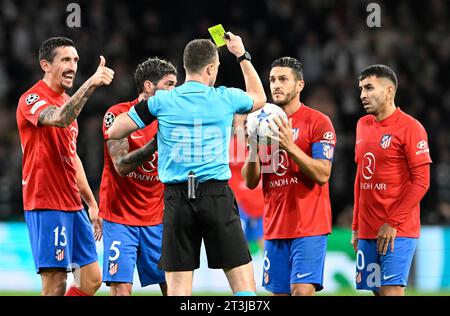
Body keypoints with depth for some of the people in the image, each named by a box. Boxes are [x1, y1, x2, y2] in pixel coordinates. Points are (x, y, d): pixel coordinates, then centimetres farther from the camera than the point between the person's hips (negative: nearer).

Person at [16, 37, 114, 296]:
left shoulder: (68, 101, 18)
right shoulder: (32, 99, -10)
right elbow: (59, 118, -33)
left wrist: (91, 203, 22)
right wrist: (90, 84, -44)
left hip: (73, 205, 9)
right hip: (46, 205, -9)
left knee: (92, 279, 7)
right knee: (55, 284, -11)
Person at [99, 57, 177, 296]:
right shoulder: (117, 114, -8)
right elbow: (121, 166, -17)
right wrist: (157, 142, -25)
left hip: (156, 219, 5)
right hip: (120, 217, -5)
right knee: (121, 288, -11)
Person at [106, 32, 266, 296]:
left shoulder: (160, 101, 2)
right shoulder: (226, 98, 3)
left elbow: (114, 132, 5)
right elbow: (259, 98, 26)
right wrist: (243, 55, 35)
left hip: (177, 199, 1)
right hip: (217, 195, -1)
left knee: (178, 287, 1)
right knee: (243, 281, 2)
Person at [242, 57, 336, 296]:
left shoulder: (318, 122, -4)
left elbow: (322, 175, -13)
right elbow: (250, 182, 8)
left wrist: (290, 146, -23)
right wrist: (253, 146, -10)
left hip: (309, 226, -6)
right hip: (275, 228, 6)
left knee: (302, 290, -17)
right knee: (279, 292, 5)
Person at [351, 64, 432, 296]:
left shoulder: (410, 128, -8)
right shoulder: (363, 125, 14)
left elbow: (421, 183, -11)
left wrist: (393, 223, -15)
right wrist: (356, 227, 17)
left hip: (398, 232, -7)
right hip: (367, 231, 7)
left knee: (391, 290, -14)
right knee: (376, 290, 6)